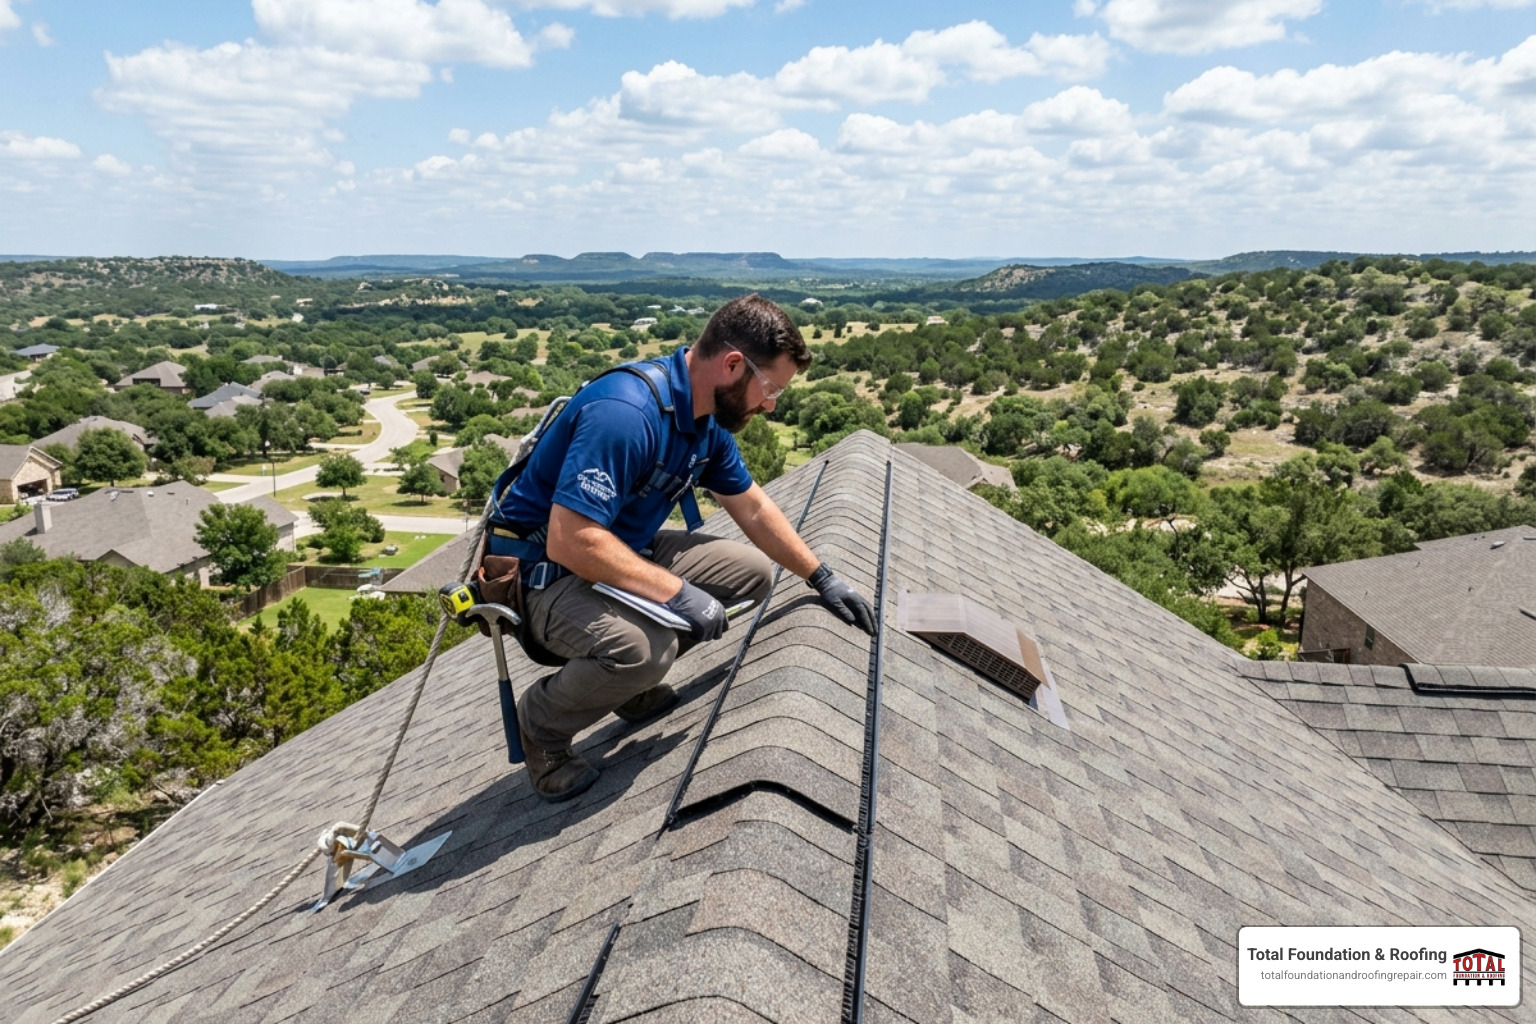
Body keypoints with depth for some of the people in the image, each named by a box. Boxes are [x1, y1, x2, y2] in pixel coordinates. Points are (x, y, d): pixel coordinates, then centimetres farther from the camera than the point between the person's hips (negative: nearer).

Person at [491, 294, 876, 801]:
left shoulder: (707, 418, 0)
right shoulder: (626, 412, -31)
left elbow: (754, 508, 13)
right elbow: (570, 540, -35)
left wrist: (823, 579, 16)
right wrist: (677, 594, -29)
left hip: (628, 551, 9)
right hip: (549, 572, -9)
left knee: (752, 571, 5)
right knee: (646, 647, -35)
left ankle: (630, 679, 13)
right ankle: (542, 718, -3)